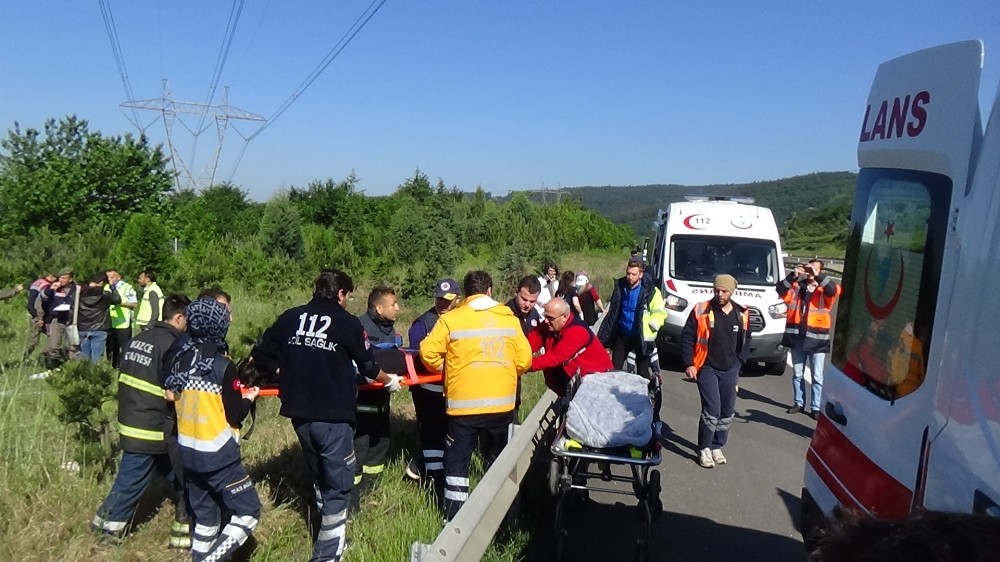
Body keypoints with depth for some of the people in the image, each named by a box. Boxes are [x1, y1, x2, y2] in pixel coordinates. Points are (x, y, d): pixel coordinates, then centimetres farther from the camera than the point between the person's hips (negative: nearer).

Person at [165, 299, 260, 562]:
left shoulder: (180, 360, 0)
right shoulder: (223, 366, -18)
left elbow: (171, 396, 11)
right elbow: (234, 416, -14)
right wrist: (248, 398, 4)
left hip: (188, 452, 7)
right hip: (218, 455, -7)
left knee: (205, 515, 19)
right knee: (248, 512, 3)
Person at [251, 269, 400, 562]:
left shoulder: (290, 317, 5)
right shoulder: (348, 323, -6)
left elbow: (260, 353, 5)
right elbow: (368, 366, 3)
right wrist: (390, 380, 22)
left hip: (299, 413, 6)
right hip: (332, 415, -5)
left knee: (319, 477, 24)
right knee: (338, 484, 7)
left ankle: (331, 534, 39)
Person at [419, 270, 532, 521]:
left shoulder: (451, 319, -4)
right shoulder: (510, 318, 4)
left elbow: (428, 352, -7)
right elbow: (524, 360, 3)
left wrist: (444, 369, 12)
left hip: (463, 404, -3)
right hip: (503, 403, 3)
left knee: (457, 461, 10)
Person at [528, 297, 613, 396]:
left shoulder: (577, 331, -28)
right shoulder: (551, 324, -6)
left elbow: (555, 358, -30)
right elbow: (533, 341, -12)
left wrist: (528, 365, -31)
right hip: (573, 373, 7)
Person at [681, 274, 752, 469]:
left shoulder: (741, 314, 3)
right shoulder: (701, 311, -8)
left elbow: (746, 341, 16)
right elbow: (687, 337, -5)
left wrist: (739, 363, 9)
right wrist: (689, 364, -10)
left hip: (730, 371, 4)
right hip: (707, 369, -4)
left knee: (727, 412, 8)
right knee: (712, 410, -12)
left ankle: (717, 447, 23)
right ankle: (704, 449, 2)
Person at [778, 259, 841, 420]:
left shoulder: (824, 290, -1)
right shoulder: (796, 287, 6)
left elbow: (834, 290, -23)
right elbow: (781, 290, -10)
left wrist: (818, 276, -27)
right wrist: (793, 276, -22)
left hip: (817, 339, -3)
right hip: (797, 337, 3)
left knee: (817, 376, 4)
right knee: (797, 374, 13)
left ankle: (815, 407, 13)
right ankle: (799, 403, 25)